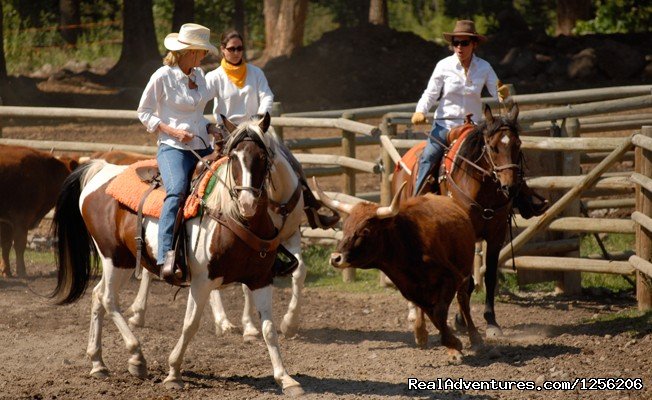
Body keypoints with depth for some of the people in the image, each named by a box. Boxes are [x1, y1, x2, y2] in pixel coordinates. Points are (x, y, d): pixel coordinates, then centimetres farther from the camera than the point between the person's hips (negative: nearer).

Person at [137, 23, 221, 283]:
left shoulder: (199, 75, 14)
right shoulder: (162, 77, -6)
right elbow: (144, 113, -2)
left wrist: (212, 129, 4)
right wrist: (173, 131, -14)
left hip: (202, 147, 8)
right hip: (173, 148, -8)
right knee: (177, 190, -33)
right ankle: (167, 257, -43)